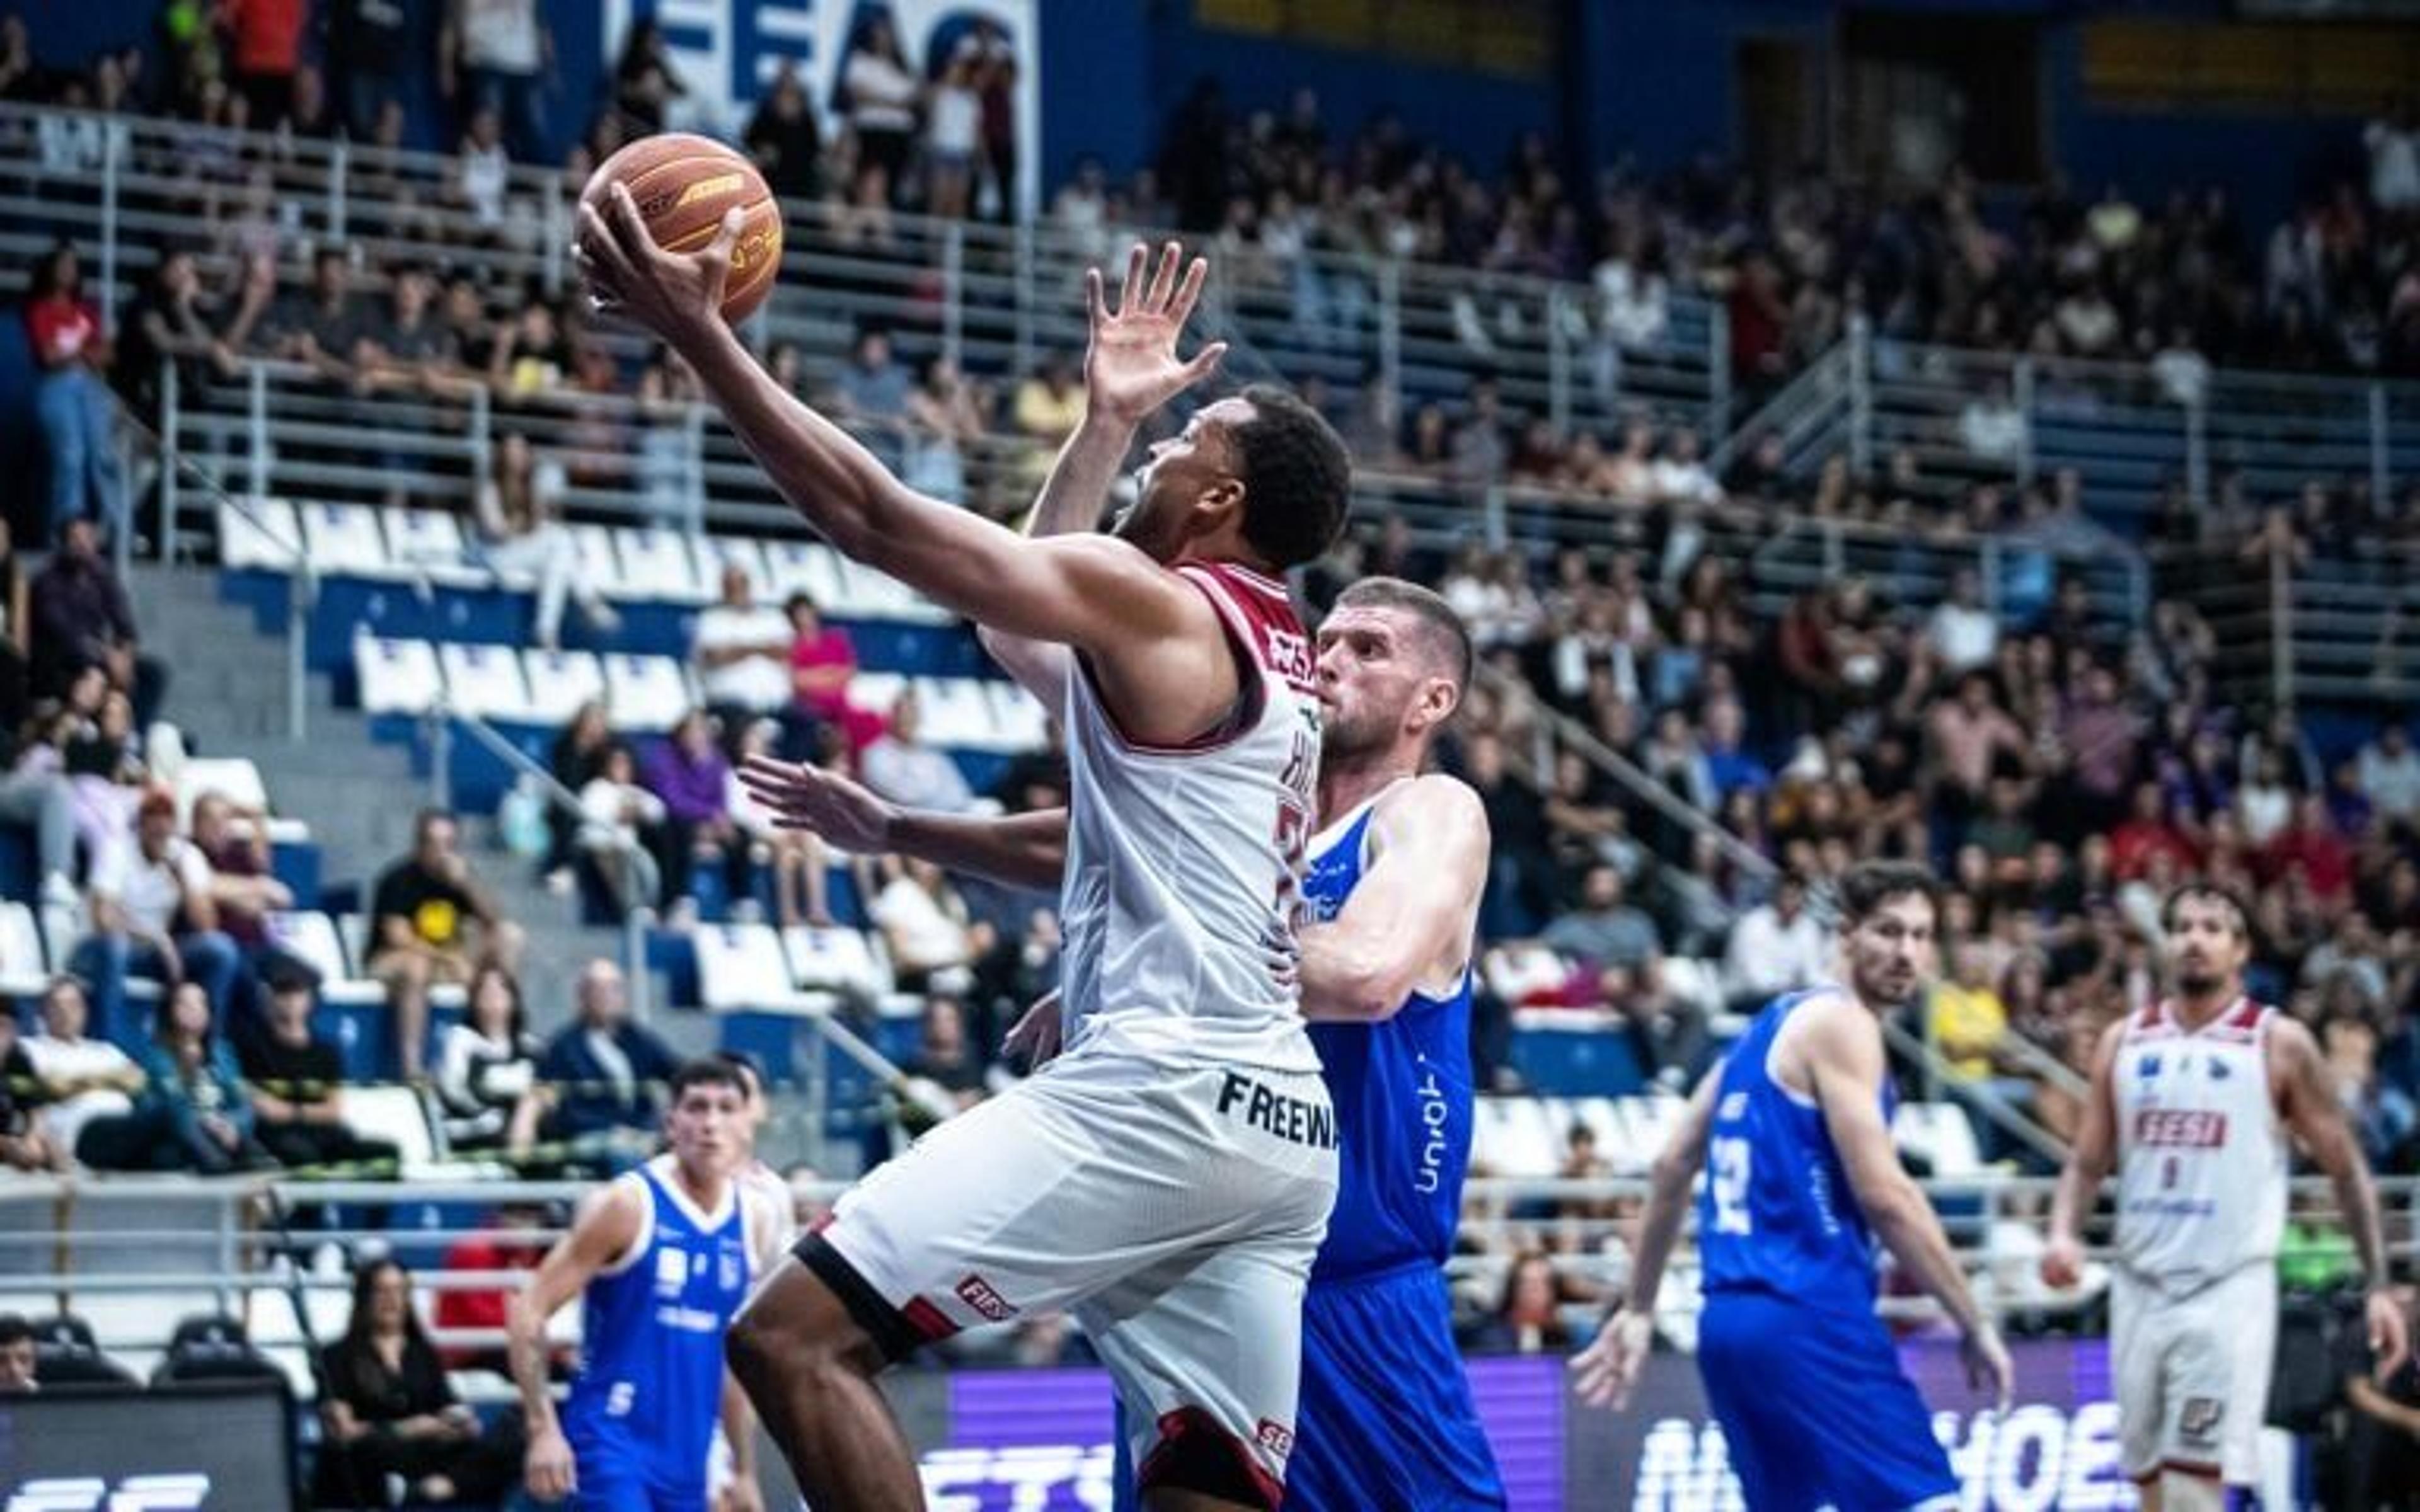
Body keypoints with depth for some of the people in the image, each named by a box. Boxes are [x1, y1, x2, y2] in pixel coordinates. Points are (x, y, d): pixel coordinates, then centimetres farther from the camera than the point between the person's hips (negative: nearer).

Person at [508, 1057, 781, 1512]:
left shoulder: (756, 1223, 8)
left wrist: (745, 1472, 19)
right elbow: (529, 1311, -10)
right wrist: (544, 1429, -19)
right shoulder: (627, 1205, -9)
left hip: (686, 1457, 7)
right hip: (612, 1441, -7)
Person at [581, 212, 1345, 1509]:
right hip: (1284, 1126, 10)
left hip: (1158, 1094, -10)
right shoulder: (1272, 649, 21)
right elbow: (1042, 590, 40)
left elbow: (868, 516, -8)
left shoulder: (1158, 605, -4)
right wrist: (1107, 419, 44)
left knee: (794, 1337, -10)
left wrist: (696, 332, -6)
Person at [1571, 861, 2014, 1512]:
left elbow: (1673, 1167, 22)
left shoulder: (1777, 1020, 20)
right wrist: (1974, 1325, -10)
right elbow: (1884, 1195, -15)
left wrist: (1638, 1308, 27)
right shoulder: (1839, 1022, -6)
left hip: (1730, 1317, 9)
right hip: (1809, 1317, -9)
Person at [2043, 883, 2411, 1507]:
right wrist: (2064, 1232, -7)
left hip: (2229, 1290, -5)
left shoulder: (2279, 1044, -2)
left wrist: (2379, 1286, -2)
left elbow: (2346, 1169, 3)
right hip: (2140, 1288, 5)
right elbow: (2088, 1162, 14)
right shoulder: (2124, 1041, 9)